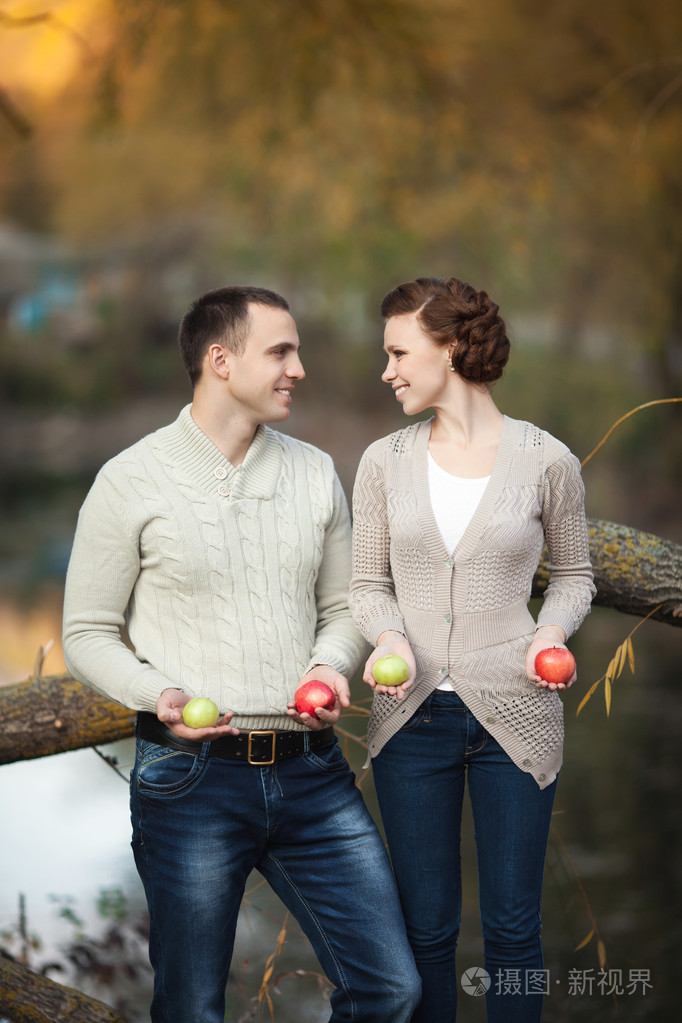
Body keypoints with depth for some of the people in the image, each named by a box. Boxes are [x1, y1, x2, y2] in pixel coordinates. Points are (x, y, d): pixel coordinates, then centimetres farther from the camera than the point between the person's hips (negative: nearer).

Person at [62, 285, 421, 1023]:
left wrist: (331, 665, -6)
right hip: (191, 776, -4)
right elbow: (87, 635, 1)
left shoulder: (315, 473, 10)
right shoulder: (130, 483, -2)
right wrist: (158, 694, -16)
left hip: (312, 771, 4)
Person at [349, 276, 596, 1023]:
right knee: (425, 928, 9)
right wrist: (390, 638, -14)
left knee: (512, 928, 7)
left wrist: (552, 631, -10)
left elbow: (574, 575, 9)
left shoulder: (546, 461, -3)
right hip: (413, 716, 2)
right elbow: (368, 584, 7)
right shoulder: (385, 461, 2)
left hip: (513, 714, -1)